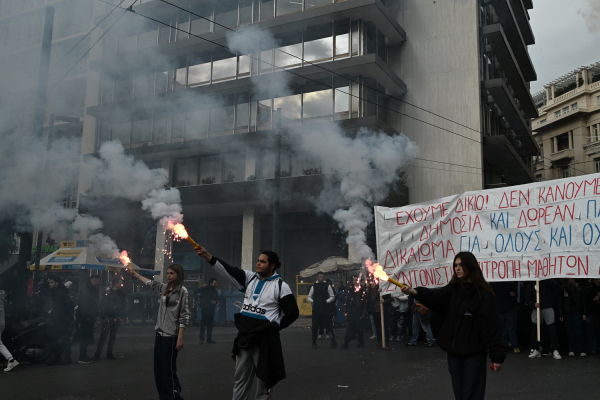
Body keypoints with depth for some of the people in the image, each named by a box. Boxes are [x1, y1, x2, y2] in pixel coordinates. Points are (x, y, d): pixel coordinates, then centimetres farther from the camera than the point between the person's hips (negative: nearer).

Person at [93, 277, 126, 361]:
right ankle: (97, 355, -3)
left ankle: (109, 353, 16)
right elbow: (102, 305, -7)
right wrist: (103, 317, -12)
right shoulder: (108, 293, -6)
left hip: (117, 319, 5)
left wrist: (121, 317, 6)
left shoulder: (121, 294, 8)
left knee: (113, 337, 9)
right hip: (107, 318, -5)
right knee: (103, 336, -6)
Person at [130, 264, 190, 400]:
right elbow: (151, 283, 31)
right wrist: (136, 274, 38)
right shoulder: (164, 288, 11)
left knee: (168, 369, -4)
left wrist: (180, 338, -17)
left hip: (170, 335, -7)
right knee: (158, 369, 11)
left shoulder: (182, 291, -8)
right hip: (159, 333, 7)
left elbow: (184, 316, -12)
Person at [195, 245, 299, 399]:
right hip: (244, 336, 5)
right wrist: (208, 256, -16)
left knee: (264, 379, 7)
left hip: (265, 338, -5)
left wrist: (276, 326, -5)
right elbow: (229, 271, -5)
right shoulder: (250, 278, 6)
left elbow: (293, 312, -7)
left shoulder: (281, 286, -8)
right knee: (240, 379, 14)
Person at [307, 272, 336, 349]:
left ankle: (333, 342, 8)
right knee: (315, 326, 6)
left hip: (326, 309, -2)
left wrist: (327, 301, -9)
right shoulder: (314, 286, 6)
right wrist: (312, 301, -5)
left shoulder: (327, 286, 2)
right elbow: (309, 297, 13)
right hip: (316, 309, 2)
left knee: (328, 325, 0)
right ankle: (314, 343, 18)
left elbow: (332, 297, 5)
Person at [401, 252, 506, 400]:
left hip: (474, 353, -5)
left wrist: (497, 356, -14)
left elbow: (492, 326, -11)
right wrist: (415, 292, -34)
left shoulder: (483, 294, -9)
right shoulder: (452, 290, 5)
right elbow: (435, 296, -15)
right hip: (454, 352, 5)